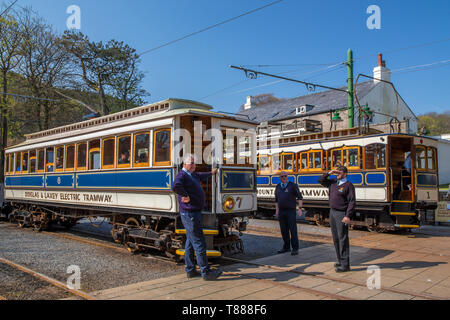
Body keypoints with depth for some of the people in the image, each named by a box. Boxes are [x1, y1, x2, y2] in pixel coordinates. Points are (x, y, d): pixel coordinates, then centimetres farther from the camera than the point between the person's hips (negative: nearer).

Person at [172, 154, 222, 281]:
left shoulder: (192, 175, 16)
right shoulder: (182, 175, -15)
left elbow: (200, 176, 40)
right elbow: (176, 186, -37)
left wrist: (211, 173, 55)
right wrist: (186, 196, -23)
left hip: (194, 213, 10)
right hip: (190, 214, -10)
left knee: (190, 242, 15)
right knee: (199, 243, -7)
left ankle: (190, 270, 24)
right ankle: (206, 272, -1)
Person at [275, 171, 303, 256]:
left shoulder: (293, 185, -4)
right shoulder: (278, 187, 12)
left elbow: (300, 197, -4)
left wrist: (300, 208, -13)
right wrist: (277, 210, 14)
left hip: (291, 211, -5)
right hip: (281, 212, 5)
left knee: (293, 230, -6)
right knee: (284, 231, 9)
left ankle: (295, 249, -1)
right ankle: (286, 247, 20)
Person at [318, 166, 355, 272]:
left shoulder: (348, 185, -9)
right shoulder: (333, 183, 12)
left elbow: (352, 202, -14)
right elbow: (321, 180, 21)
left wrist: (348, 216, -23)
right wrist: (329, 173, 6)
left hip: (341, 214, -8)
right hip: (332, 212, 8)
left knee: (343, 239, -6)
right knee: (336, 238, 12)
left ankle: (345, 265, -2)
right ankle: (340, 261, 23)